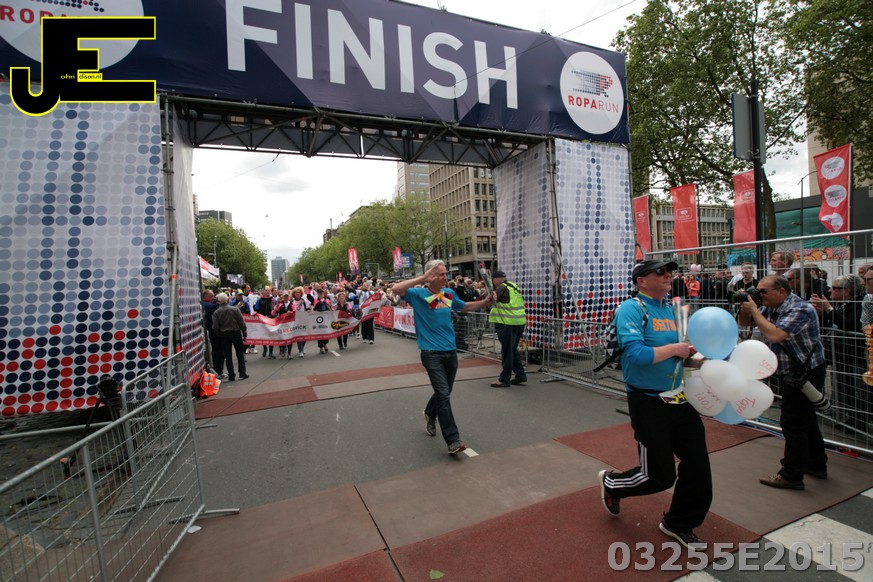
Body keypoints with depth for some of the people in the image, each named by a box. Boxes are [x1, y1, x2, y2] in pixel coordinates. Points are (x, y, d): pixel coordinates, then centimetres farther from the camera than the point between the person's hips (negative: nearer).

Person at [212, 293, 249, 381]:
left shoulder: (216, 313, -6)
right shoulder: (235, 309, -6)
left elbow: (215, 327, -5)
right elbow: (241, 322, -4)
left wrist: (218, 335, 10)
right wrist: (244, 333, 5)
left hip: (224, 335, 0)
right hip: (236, 333, 0)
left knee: (228, 356, 8)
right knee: (240, 354, 9)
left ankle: (231, 376, 10)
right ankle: (242, 373, 5)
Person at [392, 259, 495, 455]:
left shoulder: (449, 293, 8)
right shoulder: (419, 294, -9)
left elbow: (465, 307, 25)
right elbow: (397, 289, -26)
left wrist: (485, 302, 11)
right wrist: (422, 278, -26)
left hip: (450, 352, 6)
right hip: (432, 353, -6)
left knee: (444, 393, 19)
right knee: (443, 395, -11)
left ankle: (430, 414, 49)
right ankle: (453, 440, -4)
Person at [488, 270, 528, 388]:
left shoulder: (502, 287, -10)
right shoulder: (514, 286, 15)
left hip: (508, 324, -9)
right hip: (520, 322, 9)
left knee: (507, 352, -2)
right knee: (513, 350, 19)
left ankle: (504, 380, 6)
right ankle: (520, 375, 23)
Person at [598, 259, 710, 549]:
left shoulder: (673, 309, 9)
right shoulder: (631, 309, -15)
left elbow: (683, 355, 19)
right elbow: (636, 353, -27)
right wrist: (675, 348, -16)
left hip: (680, 400, 8)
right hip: (649, 403, -7)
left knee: (698, 466, 12)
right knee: (659, 476, 3)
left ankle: (679, 523, 37)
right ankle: (611, 483, 34)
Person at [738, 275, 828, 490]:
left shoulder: (800, 309, -21)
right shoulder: (770, 307, 4)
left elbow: (775, 335, -33)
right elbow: (744, 323, 13)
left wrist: (754, 311, -24)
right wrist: (744, 307, -7)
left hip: (805, 373, -9)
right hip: (788, 373, 9)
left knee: (793, 423, -4)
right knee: (806, 419, 20)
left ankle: (791, 476, 6)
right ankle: (816, 465, 36)